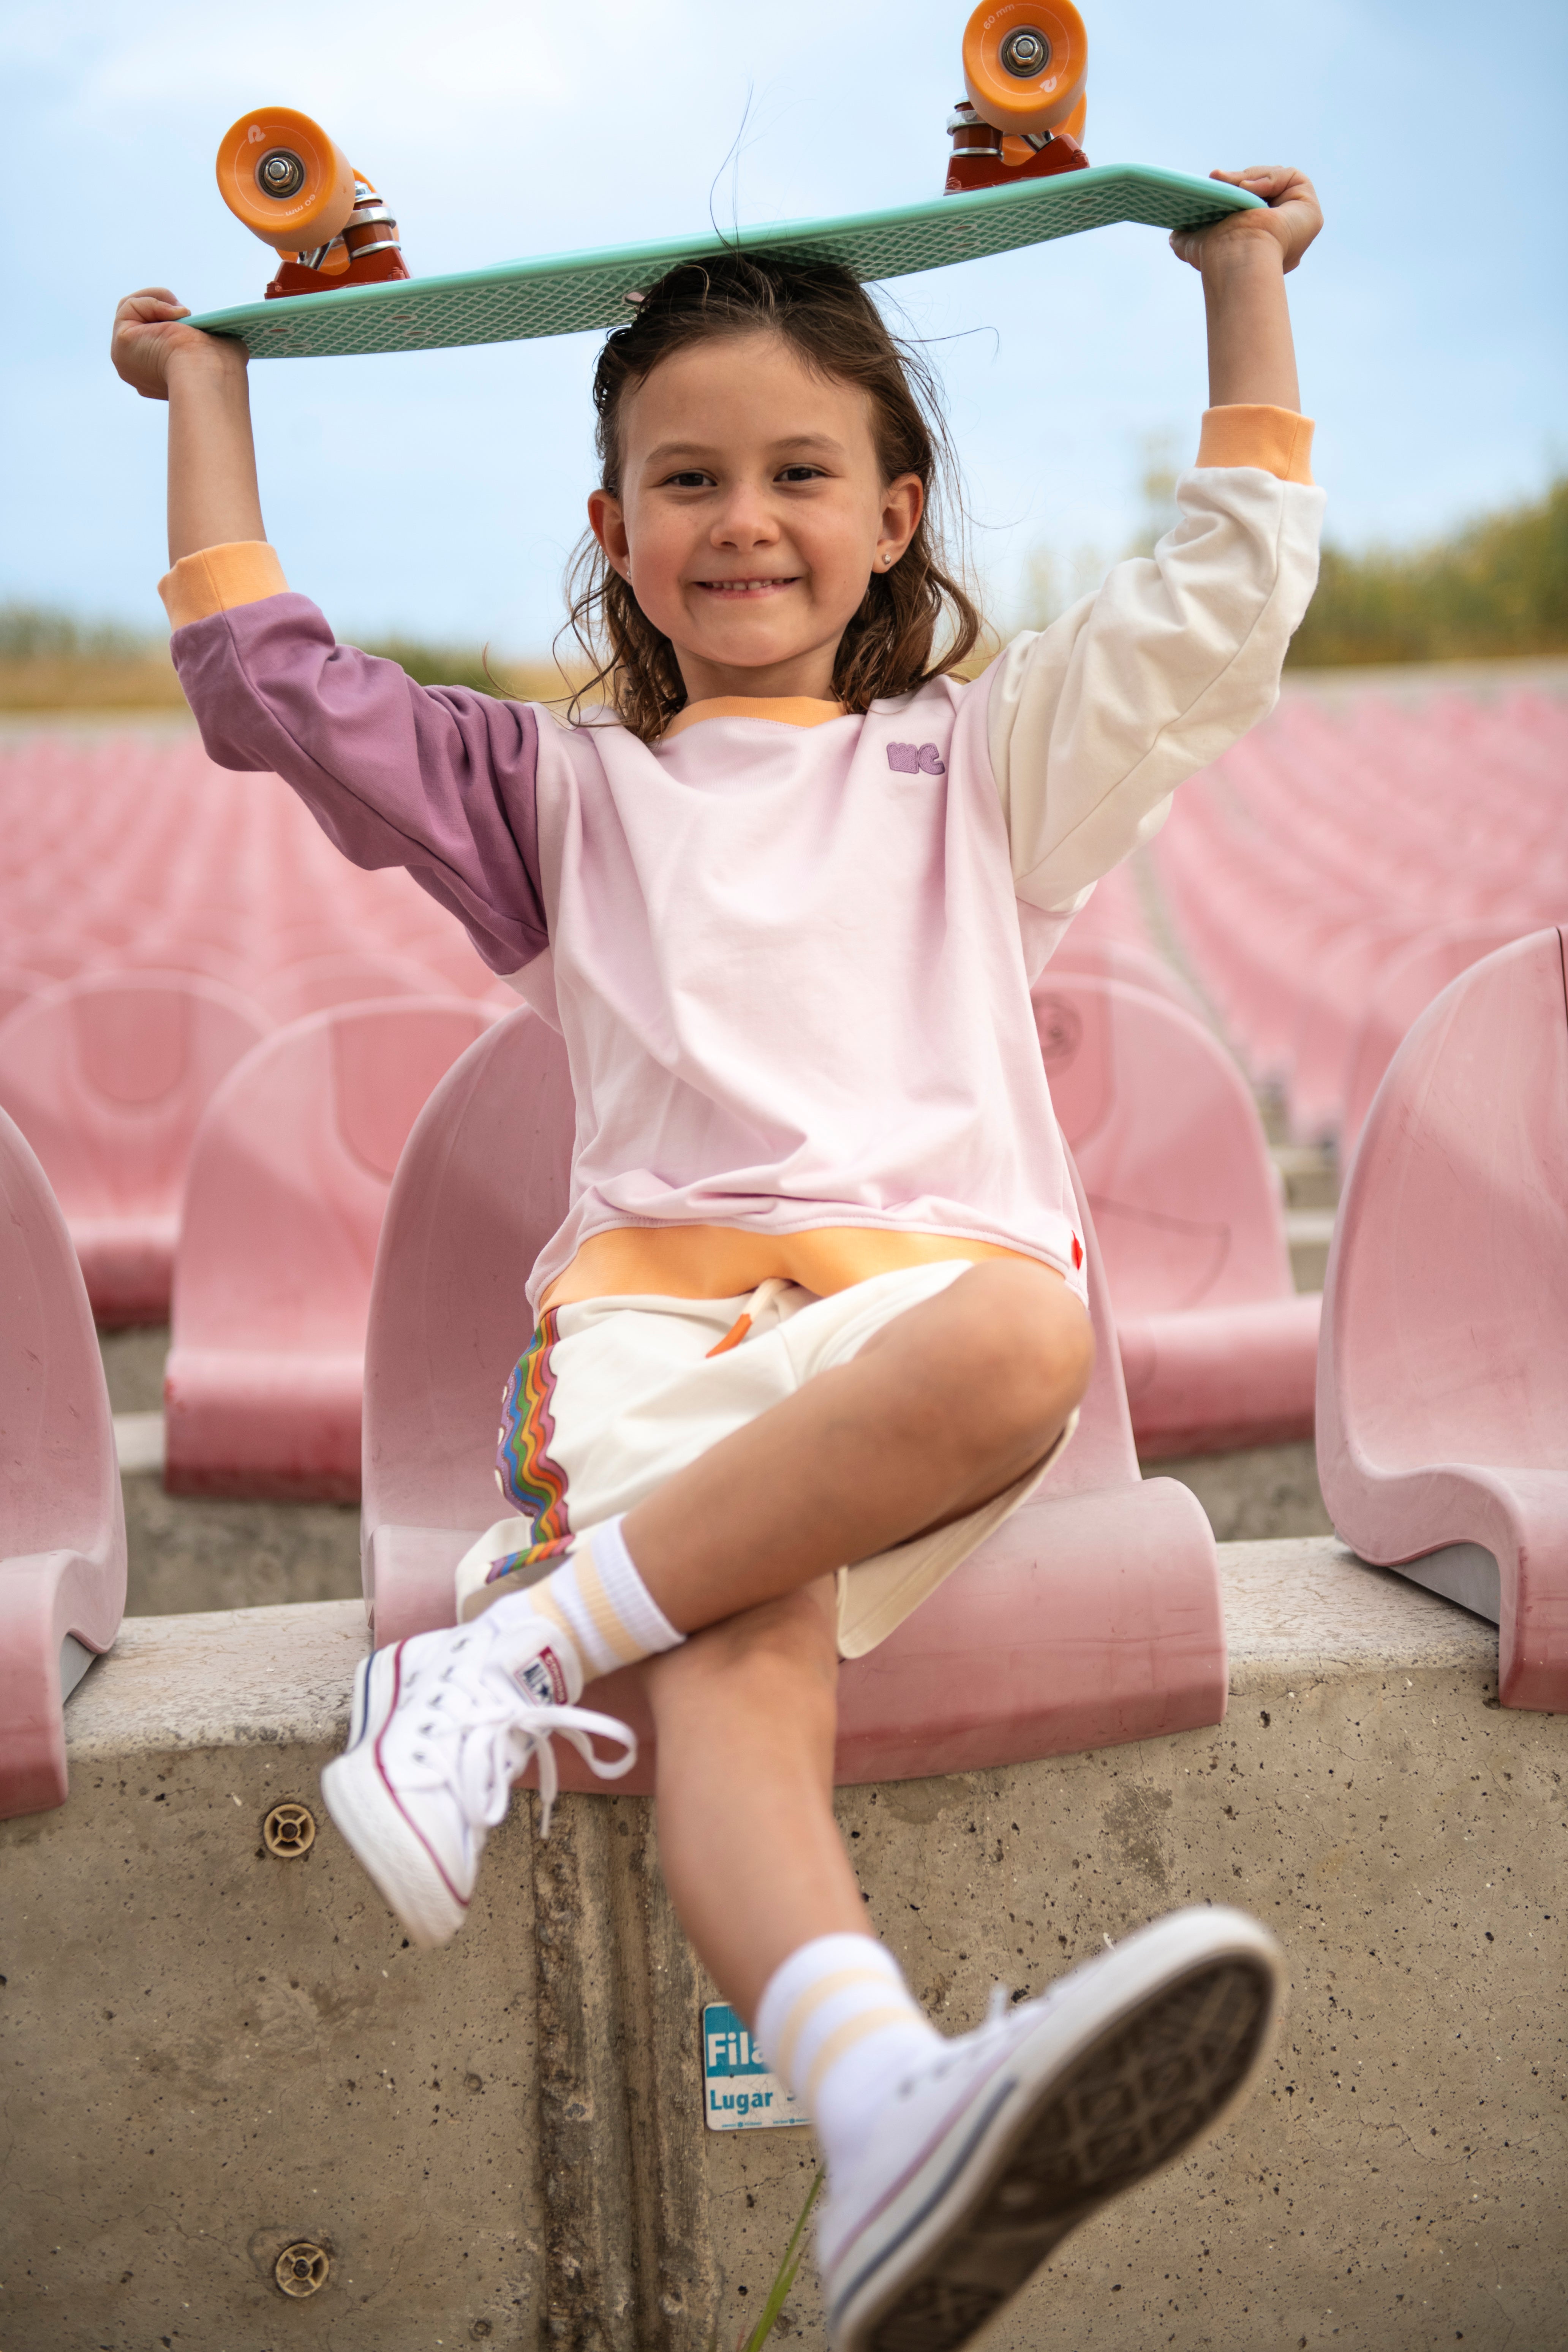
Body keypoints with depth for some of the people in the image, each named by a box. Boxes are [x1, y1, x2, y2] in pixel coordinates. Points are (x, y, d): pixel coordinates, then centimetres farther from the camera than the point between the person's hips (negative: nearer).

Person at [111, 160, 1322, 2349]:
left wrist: (1247, 295, 28)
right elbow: (273, 688, 23)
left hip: (931, 1279, 1)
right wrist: (211, 395, 32)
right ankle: (887, 2112, -58)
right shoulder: (564, 791, 27)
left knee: (1031, 1336, -38)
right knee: (744, 1669, -34)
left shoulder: (976, 757, 28)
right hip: (658, 1305, 0)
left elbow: (1221, 608, 23)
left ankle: (529, 1633, -34)